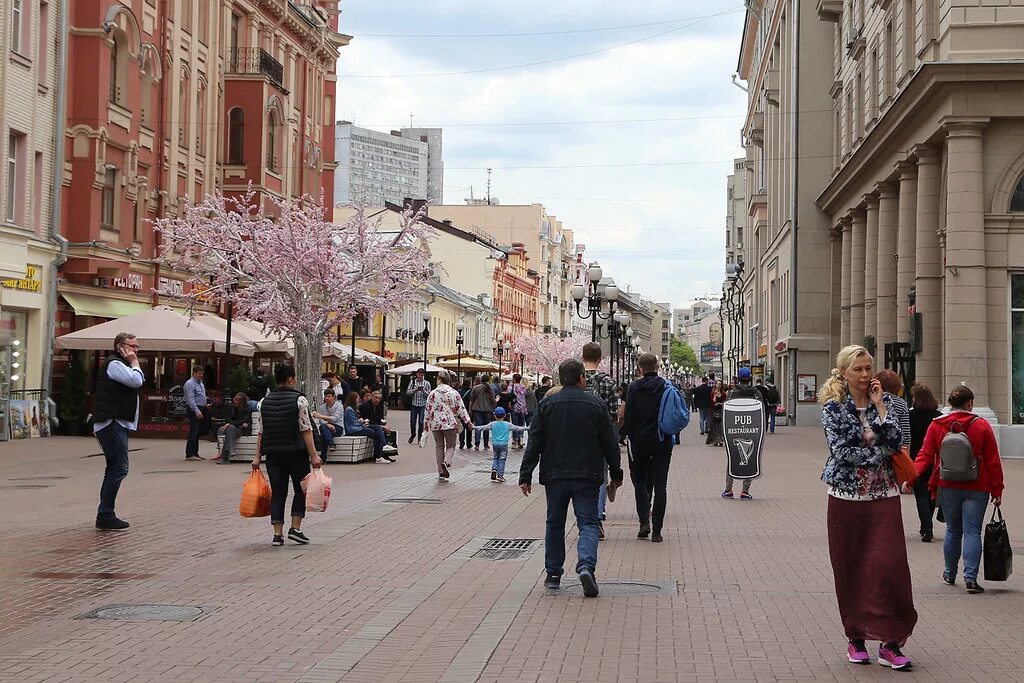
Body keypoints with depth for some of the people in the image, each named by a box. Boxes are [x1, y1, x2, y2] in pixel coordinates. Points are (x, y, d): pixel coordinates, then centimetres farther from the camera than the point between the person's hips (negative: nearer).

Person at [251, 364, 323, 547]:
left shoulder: (265, 401, 6)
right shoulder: (299, 400, -8)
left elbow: (261, 431, 6)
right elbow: (306, 430, -12)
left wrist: (258, 456, 10)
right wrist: (314, 455, -11)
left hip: (273, 452, 4)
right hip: (296, 451, -4)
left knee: (277, 492, 7)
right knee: (300, 489, 11)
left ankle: (278, 534, 3)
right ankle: (295, 527, 3)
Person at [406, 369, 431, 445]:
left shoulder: (427, 383, 3)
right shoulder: (412, 382, 5)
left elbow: (429, 395, -1)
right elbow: (407, 392, -2)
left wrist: (423, 390, -19)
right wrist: (415, 390, -17)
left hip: (422, 405, -1)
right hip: (414, 405, 1)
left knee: (421, 422, -4)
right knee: (412, 421, 7)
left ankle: (420, 437, 10)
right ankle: (412, 435, 31)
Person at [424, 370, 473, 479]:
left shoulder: (433, 393, -3)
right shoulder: (454, 393, -2)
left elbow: (428, 409, 2)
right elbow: (461, 409, 0)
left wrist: (427, 422, 15)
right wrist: (468, 422, 7)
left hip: (436, 424, 1)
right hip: (450, 424, -1)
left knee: (439, 446, 9)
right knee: (450, 446, 10)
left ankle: (441, 473, 9)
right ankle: (446, 462, -20)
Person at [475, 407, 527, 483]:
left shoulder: (492, 424, 0)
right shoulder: (507, 425, 1)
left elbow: (483, 428, 0)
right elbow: (517, 428, 5)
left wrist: (474, 428, 8)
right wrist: (526, 428, 14)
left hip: (495, 444, 1)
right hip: (504, 445, -1)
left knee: (496, 458, 19)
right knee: (502, 459, 3)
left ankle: (494, 470, -1)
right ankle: (500, 475, -2)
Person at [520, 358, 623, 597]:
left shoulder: (546, 404, 2)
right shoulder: (596, 404, -1)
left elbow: (534, 443, 1)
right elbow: (610, 443, 3)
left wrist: (526, 475, 3)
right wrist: (616, 473, 13)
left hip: (554, 475, 2)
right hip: (587, 476, -2)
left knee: (554, 524, 15)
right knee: (588, 523, 0)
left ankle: (553, 574, 18)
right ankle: (586, 565, -23)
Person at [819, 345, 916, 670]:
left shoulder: (884, 401, 7)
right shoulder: (832, 407, -1)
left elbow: (896, 441, -7)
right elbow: (841, 450, -13)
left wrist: (880, 406, -8)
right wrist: (879, 451, -9)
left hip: (883, 497, 1)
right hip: (846, 497, -1)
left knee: (890, 565, -7)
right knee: (850, 570, 5)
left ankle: (891, 642, -2)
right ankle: (856, 638, 18)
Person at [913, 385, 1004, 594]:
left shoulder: (936, 425, 1)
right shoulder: (982, 426, -5)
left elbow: (924, 456, -5)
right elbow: (993, 461, -3)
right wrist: (997, 491, 2)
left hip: (948, 488, 3)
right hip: (976, 489, -2)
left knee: (953, 531, 16)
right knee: (972, 532, -2)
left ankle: (950, 574, 26)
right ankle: (970, 577, -11)